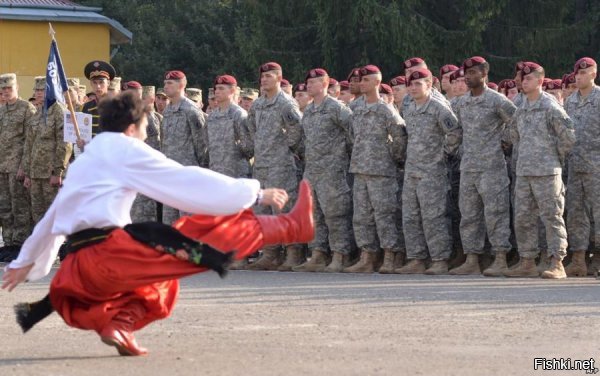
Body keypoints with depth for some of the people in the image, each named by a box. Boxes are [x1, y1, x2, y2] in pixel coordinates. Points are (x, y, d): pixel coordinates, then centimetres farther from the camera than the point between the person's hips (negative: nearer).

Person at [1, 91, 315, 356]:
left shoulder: (84, 162, 26)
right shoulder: (124, 149, 1)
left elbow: (52, 217, 37)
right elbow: (191, 182, 0)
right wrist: (256, 193, 6)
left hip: (78, 272, 8)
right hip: (110, 254, -8)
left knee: (156, 290, 30)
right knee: (214, 230, -3)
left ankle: (118, 322, 2)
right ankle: (294, 225, 6)